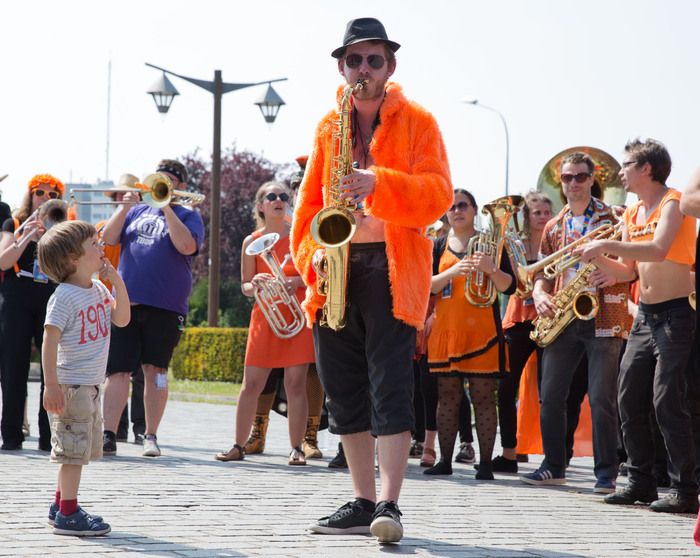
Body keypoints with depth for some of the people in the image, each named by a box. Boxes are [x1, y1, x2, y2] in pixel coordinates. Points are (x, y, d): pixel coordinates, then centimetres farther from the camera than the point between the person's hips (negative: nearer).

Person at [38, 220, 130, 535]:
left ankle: (61, 504, 27)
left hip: (90, 385, 9)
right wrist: (51, 385, -25)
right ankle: (68, 514, -2)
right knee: (74, 450, -7)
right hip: (71, 386, -9)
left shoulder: (98, 290, 9)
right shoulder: (64, 297, -18)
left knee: (81, 449, 16)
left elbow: (121, 319, 12)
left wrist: (117, 280, 2)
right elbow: (50, 340, -21)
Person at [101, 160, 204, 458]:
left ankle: (151, 436, 7)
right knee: (117, 369, -3)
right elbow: (108, 238, 7)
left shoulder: (188, 215, 6)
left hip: (165, 306, -3)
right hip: (126, 301, 3)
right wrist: (126, 205, -5)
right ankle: (109, 435, -5)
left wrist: (166, 207, -13)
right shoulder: (138, 212, 18)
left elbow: (186, 245, -13)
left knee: (155, 369, -1)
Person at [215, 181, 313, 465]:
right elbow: (245, 287, 8)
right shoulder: (252, 242, 5)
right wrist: (256, 284, -13)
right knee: (251, 384, 0)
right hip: (265, 317, 1)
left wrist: (297, 281, -15)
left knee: (296, 384, -4)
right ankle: (238, 446, 8)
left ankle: (296, 449, 1)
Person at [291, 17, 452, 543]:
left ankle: (388, 504, -16)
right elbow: (309, 198, 18)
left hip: (392, 268, -5)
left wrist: (378, 184, -24)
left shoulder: (416, 121, 2)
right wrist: (309, 252, 2)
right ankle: (363, 501, 14)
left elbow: (438, 193, -9)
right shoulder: (328, 126, 16)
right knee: (344, 389, 7)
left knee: (390, 386, -12)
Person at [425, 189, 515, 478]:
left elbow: (509, 287, 0)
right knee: (447, 397, 4)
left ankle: (485, 463, -3)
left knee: (483, 397, -4)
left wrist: (492, 269, -19)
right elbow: (427, 286, 1)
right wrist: (453, 271, -16)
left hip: (482, 329, -2)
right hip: (446, 329, 3)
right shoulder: (439, 247, 12)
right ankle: (444, 461, 8)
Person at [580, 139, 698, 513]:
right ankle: (641, 482, 15)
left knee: (667, 402, -12)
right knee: (629, 400, 6)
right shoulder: (631, 215, 14)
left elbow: (658, 250, -28)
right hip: (644, 315, 8)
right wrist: (599, 257, -2)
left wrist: (606, 245, -25)